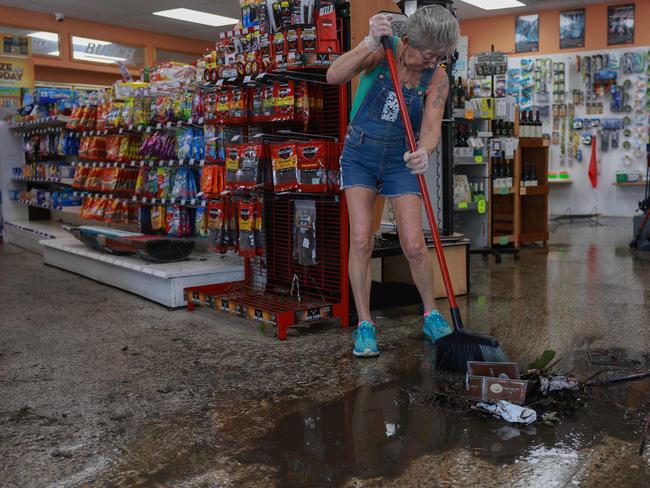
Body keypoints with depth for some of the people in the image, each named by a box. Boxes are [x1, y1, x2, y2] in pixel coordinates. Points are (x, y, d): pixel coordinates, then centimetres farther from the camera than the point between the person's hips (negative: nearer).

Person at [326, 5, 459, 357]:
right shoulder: (381, 51, -13)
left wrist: (424, 152, -42)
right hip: (359, 156, -1)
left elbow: (431, 129, -19)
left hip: (400, 161, 1)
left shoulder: (437, 78, -9)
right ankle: (365, 326, 0)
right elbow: (334, 76, -27)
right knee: (361, 241, -12)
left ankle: (431, 316, 17)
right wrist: (370, 42, -38)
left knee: (414, 246, -7)